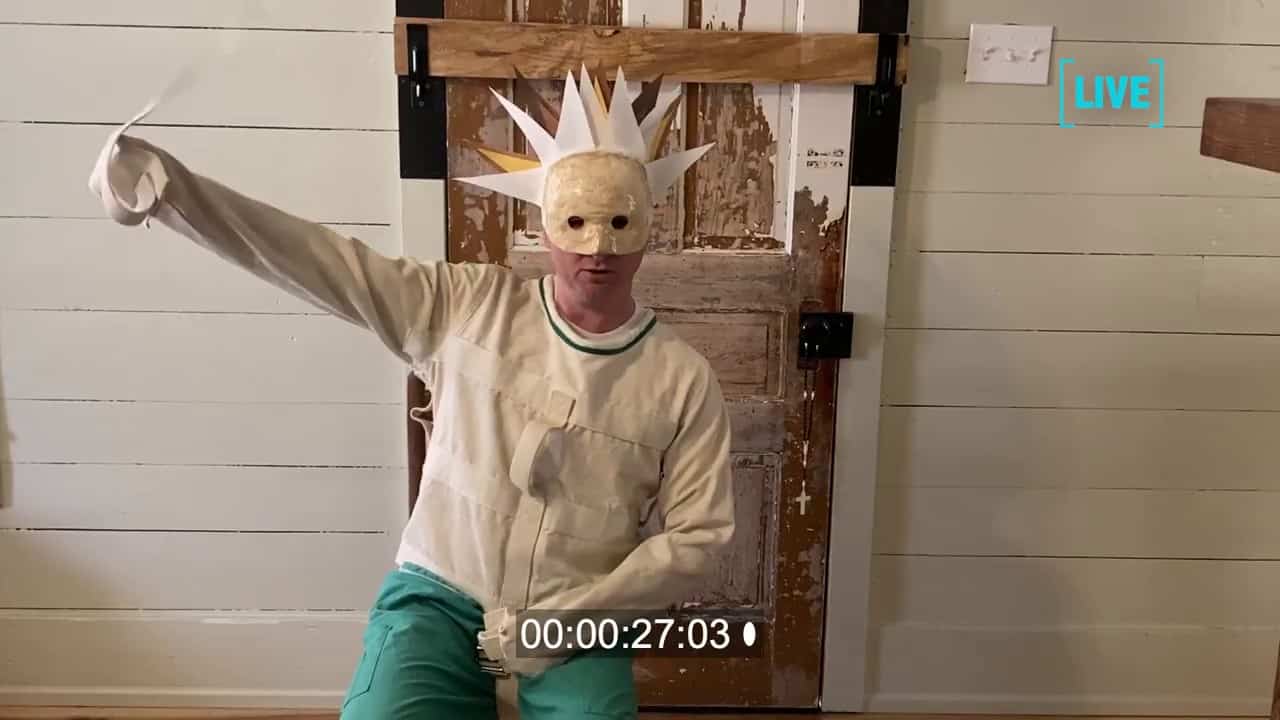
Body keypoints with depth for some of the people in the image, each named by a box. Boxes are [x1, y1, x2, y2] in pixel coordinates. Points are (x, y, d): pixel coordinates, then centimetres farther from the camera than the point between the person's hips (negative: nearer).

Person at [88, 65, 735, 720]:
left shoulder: (682, 378, -5)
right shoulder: (466, 308, -5)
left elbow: (696, 535, -2)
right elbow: (318, 260, -11)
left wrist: (566, 621, -10)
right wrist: (168, 188, -23)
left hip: (575, 625, 0)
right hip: (437, 600, 0)